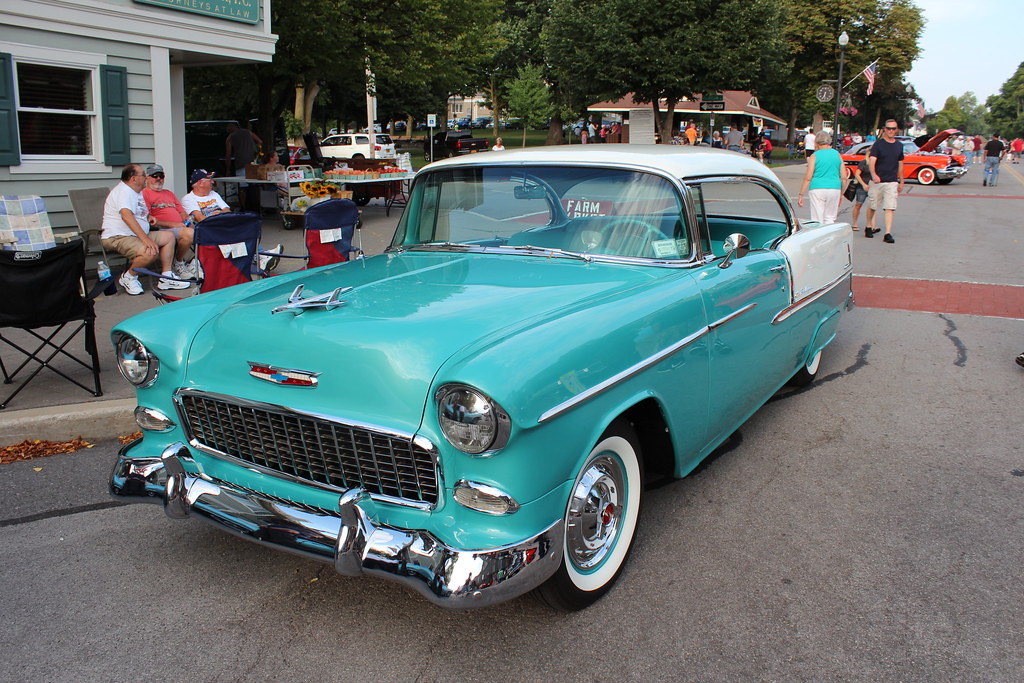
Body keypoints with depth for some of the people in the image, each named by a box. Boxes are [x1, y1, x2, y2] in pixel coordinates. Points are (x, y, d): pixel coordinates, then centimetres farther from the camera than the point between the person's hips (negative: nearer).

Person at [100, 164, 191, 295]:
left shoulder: (136, 192, 20)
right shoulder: (124, 191, -14)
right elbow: (126, 216, -30)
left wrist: (149, 217, 12)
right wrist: (145, 239, -36)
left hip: (137, 235, 11)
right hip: (117, 237, -11)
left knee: (169, 236, 5)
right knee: (151, 252, -34)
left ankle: (166, 277, 0)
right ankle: (128, 278, -8)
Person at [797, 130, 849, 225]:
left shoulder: (814, 156, -1)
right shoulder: (837, 154, 9)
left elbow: (808, 178, -6)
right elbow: (844, 177, 9)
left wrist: (801, 195, -3)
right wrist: (841, 194, 18)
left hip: (817, 189, -3)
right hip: (835, 189, 3)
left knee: (817, 221, -1)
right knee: (830, 218, 12)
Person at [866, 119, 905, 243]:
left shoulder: (899, 146, 10)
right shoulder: (878, 144, -4)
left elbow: (900, 165, 19)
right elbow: (871, 161, -16)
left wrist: (901, 182, 20)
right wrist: (873, 174, -34)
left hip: (892, 182, 2)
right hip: (877, 181, -2)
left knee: (890, 208, -7)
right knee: (872, 206, 9)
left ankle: (888, 233, -10)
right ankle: (869, 227, 31)